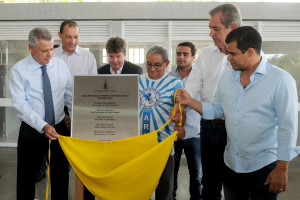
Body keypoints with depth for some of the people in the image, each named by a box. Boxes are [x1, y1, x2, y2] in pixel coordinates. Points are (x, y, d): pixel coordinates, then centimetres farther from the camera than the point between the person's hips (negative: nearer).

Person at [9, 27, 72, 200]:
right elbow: (20, 104, -16)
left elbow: (70, 97, 5)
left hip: (59, 128, 3)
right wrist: (43, 126, -26)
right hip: (32, 131, -2)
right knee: (27, 176, 10)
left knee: (61, 174, 15)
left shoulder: (61, 66, 1)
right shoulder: (19, 70, -9)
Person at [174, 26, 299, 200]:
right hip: (231, 165, 5)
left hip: (264, 166, -5)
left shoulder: (281, 80, -12)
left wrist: (282, 169, -14)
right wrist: (190, 101, 0)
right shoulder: (226, 78, 7)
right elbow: (217, 110, 13)